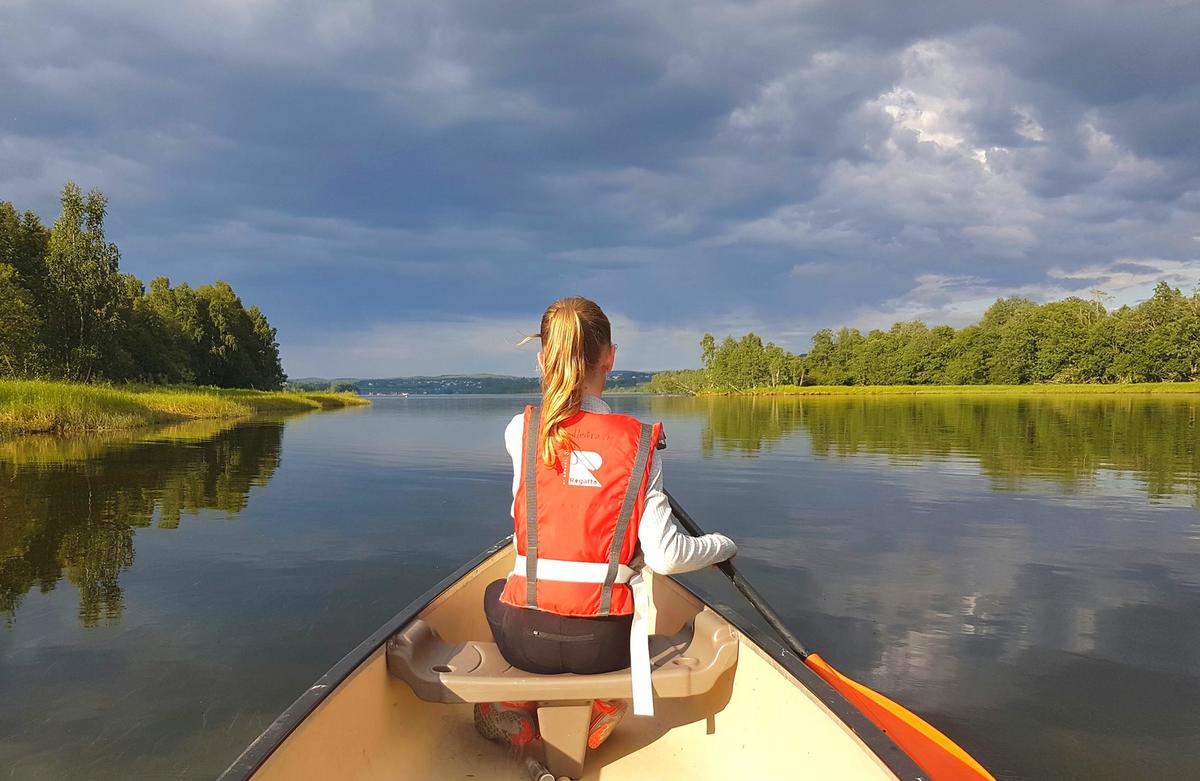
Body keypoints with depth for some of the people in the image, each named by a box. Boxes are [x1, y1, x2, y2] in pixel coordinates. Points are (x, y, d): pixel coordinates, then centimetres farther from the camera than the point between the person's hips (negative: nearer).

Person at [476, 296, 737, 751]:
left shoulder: (520, 431, -8)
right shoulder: (641, 442, -9)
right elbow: (665, 556, -12)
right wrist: (720, 545, 10)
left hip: (527, 639, 0)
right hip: (604, 642, 0)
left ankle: (516, 702, 16)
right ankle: (600, 705, 14)